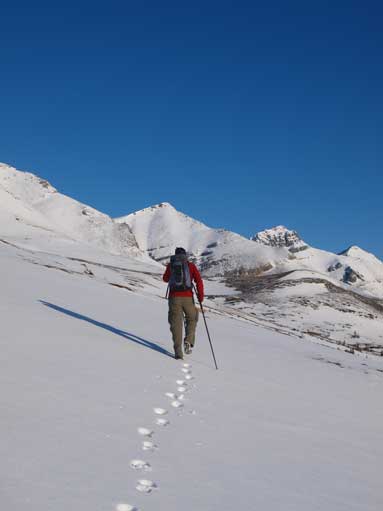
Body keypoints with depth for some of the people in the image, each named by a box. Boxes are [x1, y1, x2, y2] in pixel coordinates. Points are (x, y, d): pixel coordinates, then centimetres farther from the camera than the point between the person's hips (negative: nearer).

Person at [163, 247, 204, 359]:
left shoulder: (170, 265, 9)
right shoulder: (191, 266, 6)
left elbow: (165, 279, 25)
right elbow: (199, 280, -5)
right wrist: (201, 295, -1)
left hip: (174, 297, 1)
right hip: (187, 297, -1)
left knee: (176, 323, 3)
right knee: (192, 319, 19)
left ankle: (178, 350, -7)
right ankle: (188, 341, -2)